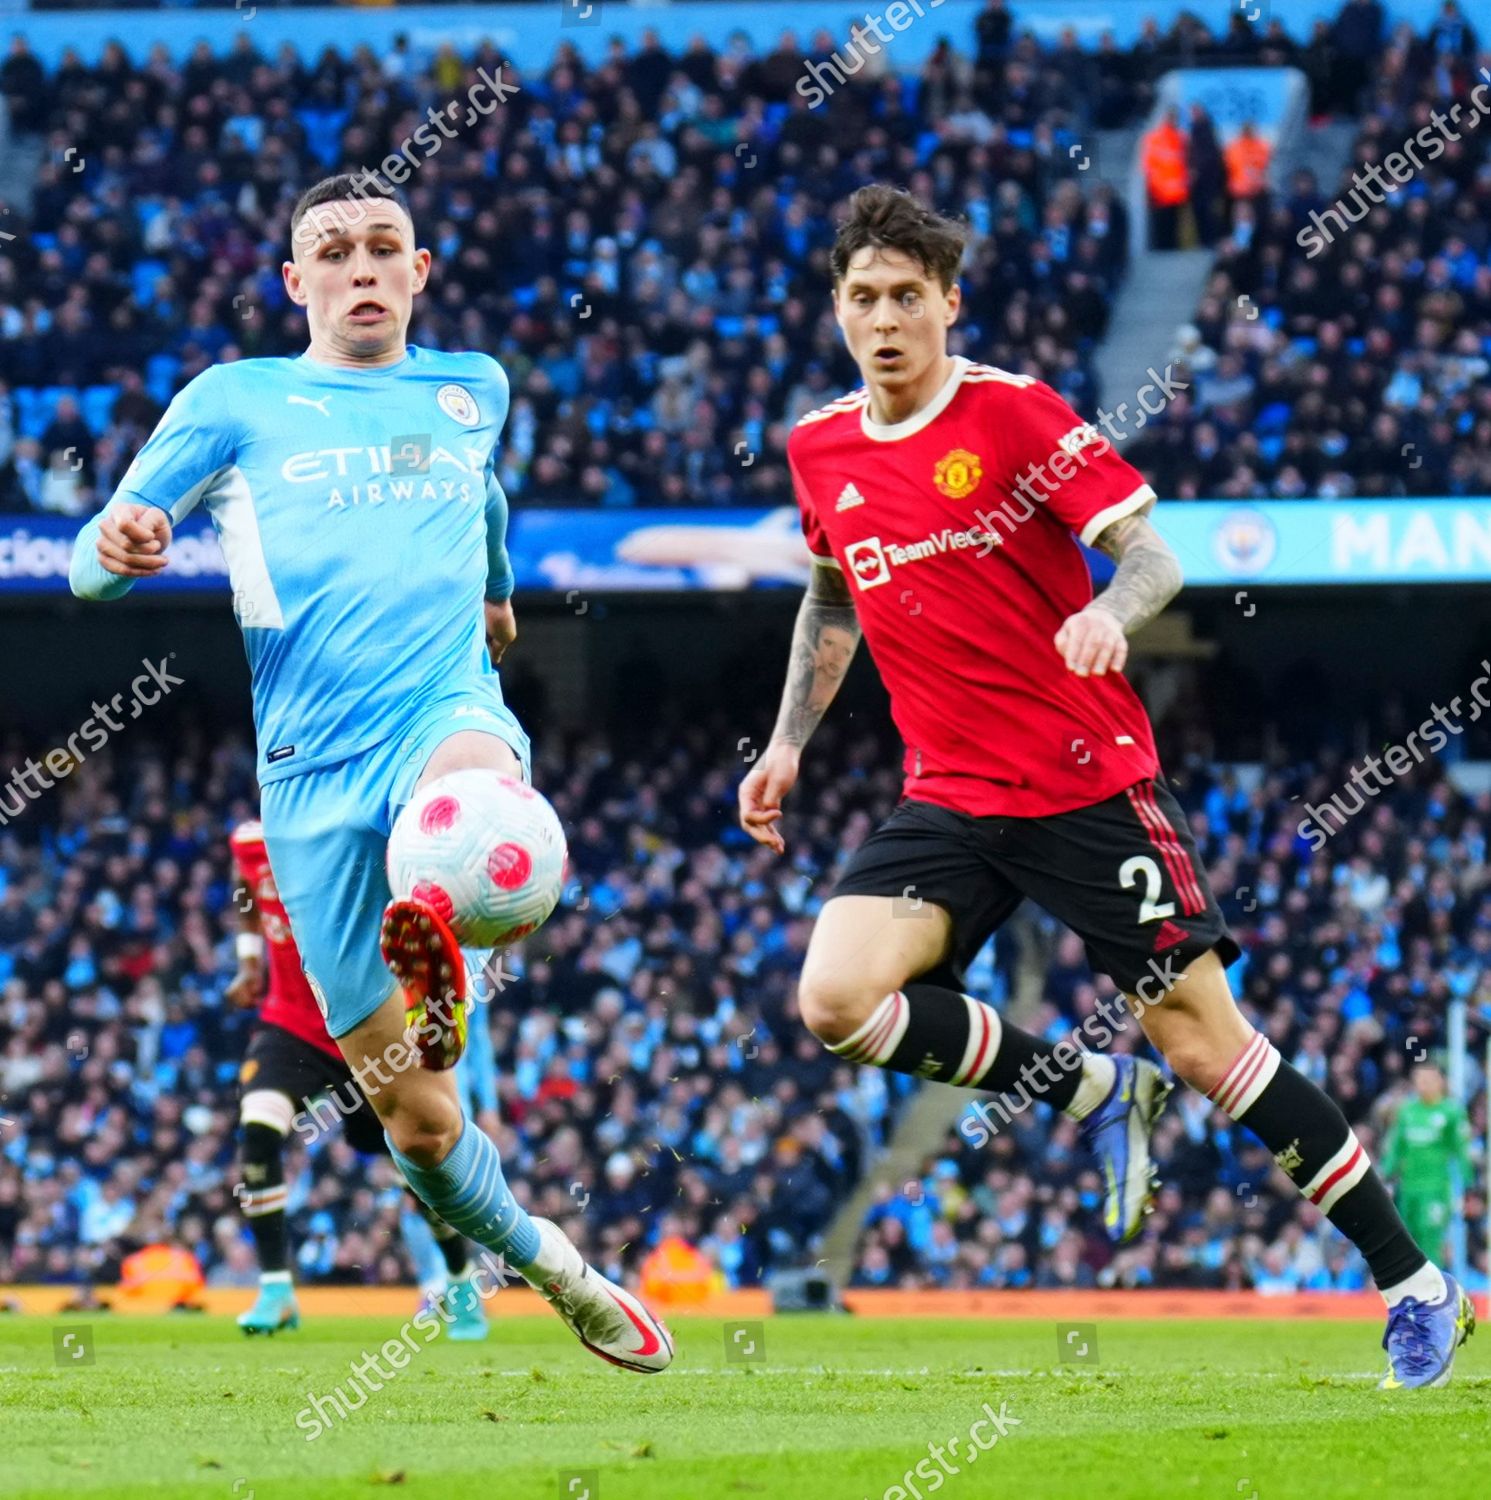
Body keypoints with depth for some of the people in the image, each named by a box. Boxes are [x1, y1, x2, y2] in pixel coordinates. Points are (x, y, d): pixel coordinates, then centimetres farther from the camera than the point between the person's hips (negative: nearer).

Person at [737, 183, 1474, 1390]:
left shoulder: (1015, 414, -9)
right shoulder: (819, 451, 7)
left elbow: (1155, 558, -12)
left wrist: (1109, 614, -33)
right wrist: (789, 741, 17)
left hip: (1089, 784, -5)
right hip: (950, 802, 5)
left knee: (1200, 1038, -6)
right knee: (835, 998, -18)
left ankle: (1416, 1284, 6)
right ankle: (1088, 1088, 3)